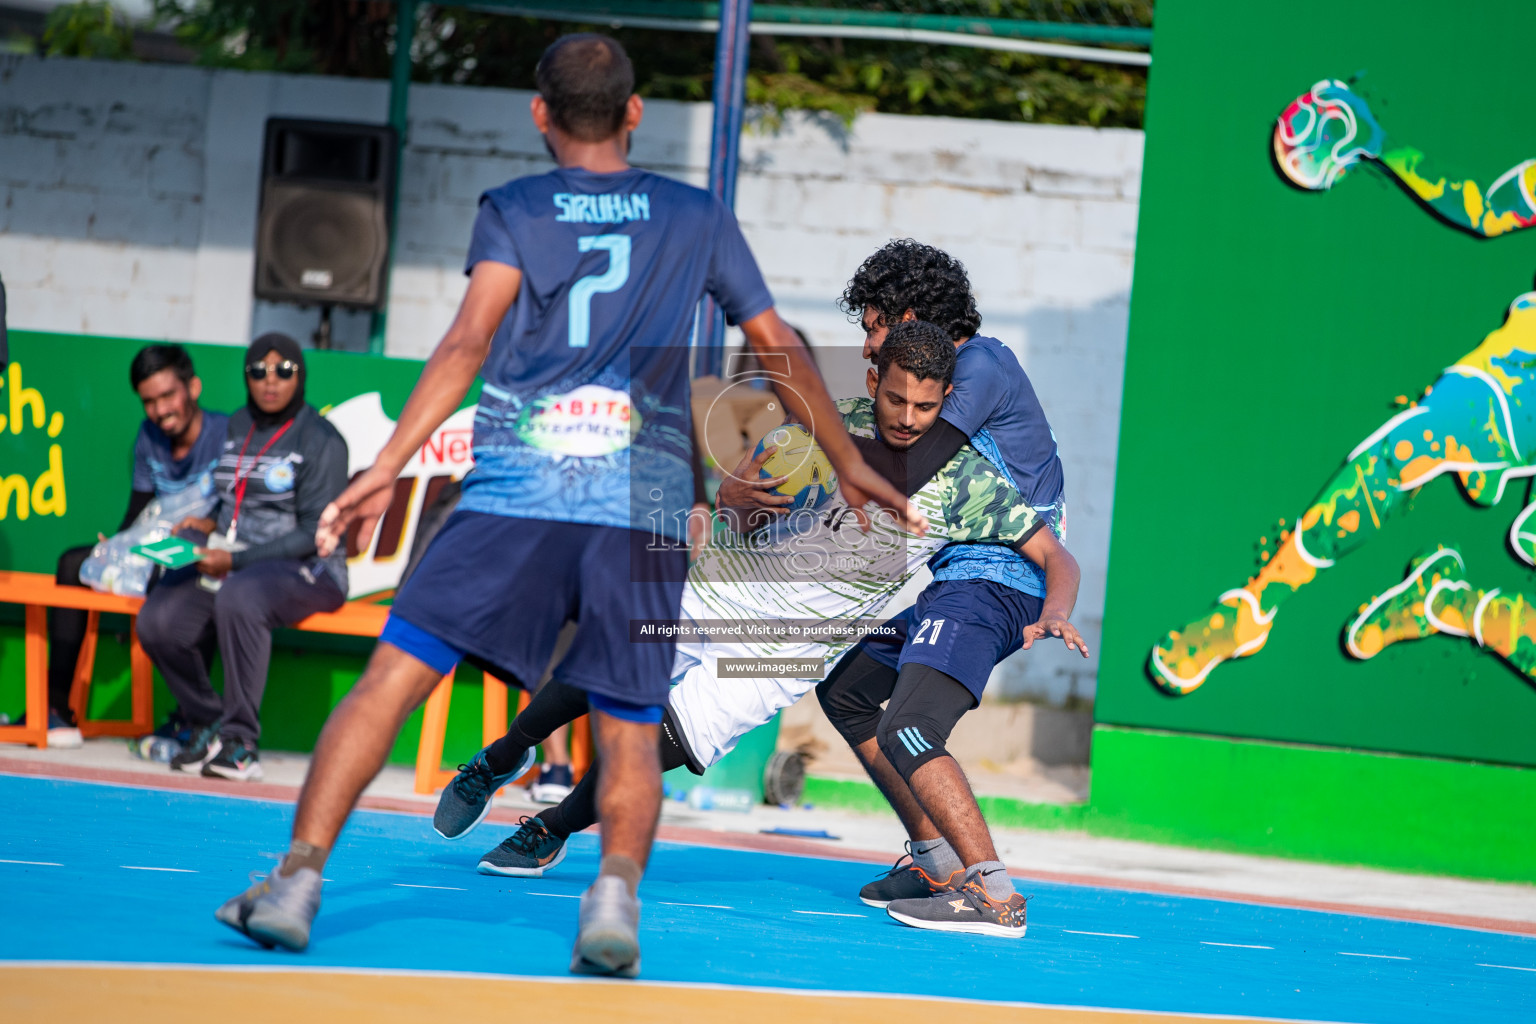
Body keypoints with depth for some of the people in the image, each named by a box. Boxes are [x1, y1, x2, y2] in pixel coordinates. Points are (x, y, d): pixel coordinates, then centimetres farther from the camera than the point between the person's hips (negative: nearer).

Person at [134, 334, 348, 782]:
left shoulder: (320, 440, -8)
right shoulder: (235, 428, 15)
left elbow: (314, 533, -13)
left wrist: (236, 561, -19)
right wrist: (211, 526, 3)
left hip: (304, 570, -7)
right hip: (231, 564, 7)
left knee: (238, 597, -39)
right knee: (157, 620, -18)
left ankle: (240, 739, -30)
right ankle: (207, 722, 3)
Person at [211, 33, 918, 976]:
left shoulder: (513, 212, 8)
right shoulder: (698, 217, 15)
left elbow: (470, 342, -6)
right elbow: (778, 346, 20)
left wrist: (387, 467, -12)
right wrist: (849, 464, 32)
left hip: (515, 491, -1)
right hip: (647, 505, 1)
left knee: (392, 680, 0)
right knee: (630, 730, 8)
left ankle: (299, 881, -7)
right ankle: (616, 892, -15)